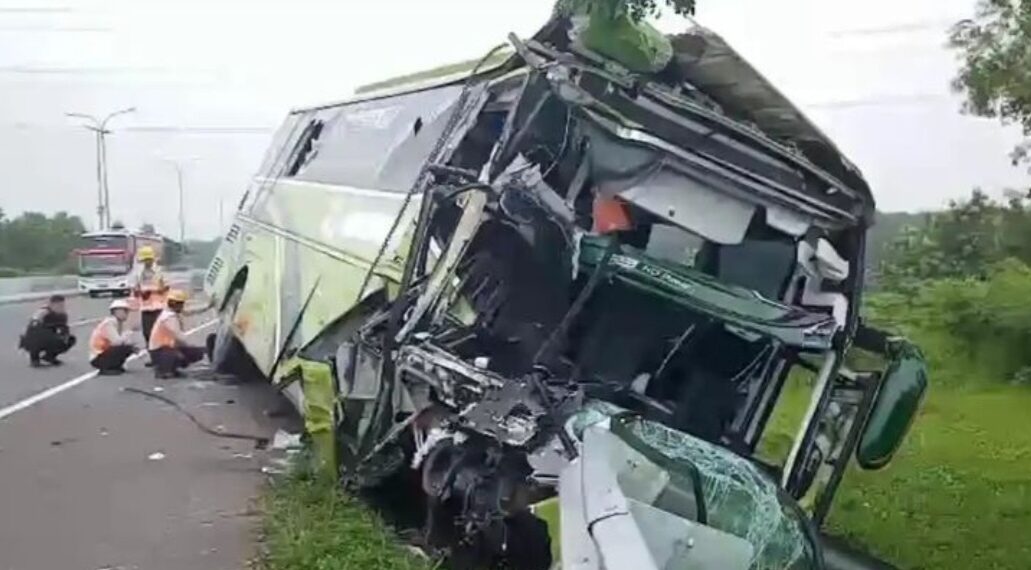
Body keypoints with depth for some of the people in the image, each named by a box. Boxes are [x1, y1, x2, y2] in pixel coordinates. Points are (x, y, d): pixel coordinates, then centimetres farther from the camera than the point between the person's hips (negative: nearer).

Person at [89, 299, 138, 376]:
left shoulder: (120, 324, 6)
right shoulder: (108, 323, -19)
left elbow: (129, 342, 3)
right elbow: (117, 342, -27)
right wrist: (130, 332, -16)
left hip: (106, 353, 9)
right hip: (97, 359, -8)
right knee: (124, 347, -24)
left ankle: (114, 366, 6)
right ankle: (105, 368, -14)